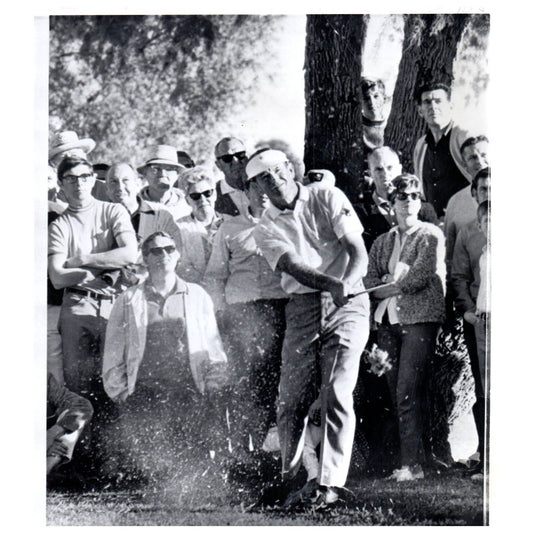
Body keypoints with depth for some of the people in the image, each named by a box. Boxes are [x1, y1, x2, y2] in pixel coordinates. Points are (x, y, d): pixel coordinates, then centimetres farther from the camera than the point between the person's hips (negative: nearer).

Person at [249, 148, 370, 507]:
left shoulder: (329, 199, 4)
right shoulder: (267, 229, 8)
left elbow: (359, 254, -4)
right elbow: (294, 267, -10)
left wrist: (347, 284, -25)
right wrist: (331, 283, -30)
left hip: (347, 304, -2)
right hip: (302, 308, 2)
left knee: (337, 394, -13)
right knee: (292, 398, -1)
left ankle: (330, 483, -12)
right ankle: (289, 476, 18)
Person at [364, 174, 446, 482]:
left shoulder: (431, 235, 5)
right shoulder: (383, 242, 21)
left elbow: (423, 275, -7)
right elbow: (371, 280, 11)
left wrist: (389, 287, -4)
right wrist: (397, 285, -7)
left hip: (420, 318, -5)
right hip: (388, 319, 6)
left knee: (409, 392, -14)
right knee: (398, 393, 1)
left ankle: (413, 463, -14)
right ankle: (410, 460, 3)